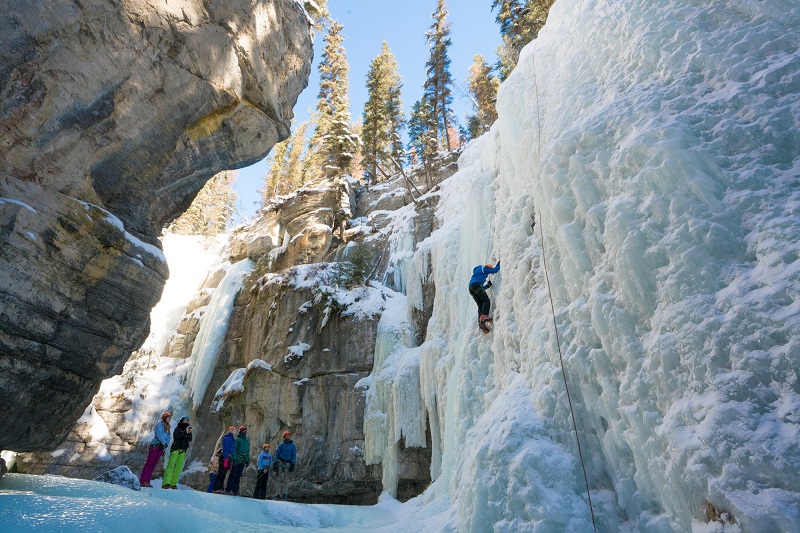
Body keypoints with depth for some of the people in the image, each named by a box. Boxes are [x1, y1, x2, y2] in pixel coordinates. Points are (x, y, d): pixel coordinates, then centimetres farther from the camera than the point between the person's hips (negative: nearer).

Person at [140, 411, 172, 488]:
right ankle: (143, 481, -10)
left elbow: (168, 437, 13)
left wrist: (166, 444, -5)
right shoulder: (159, 424, -2)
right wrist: (164, 442, -17)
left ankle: (147, 481, 4)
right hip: (155, 446, -7)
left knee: (154, 464, 3)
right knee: (149, 463, -10)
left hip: (161, 447, 7)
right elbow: (158, 434, -16)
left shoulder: (167, 427, 20)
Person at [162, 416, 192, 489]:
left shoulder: (188, 429, 17)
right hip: (175, 448, -4)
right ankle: (165, 483, -21)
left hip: (183, 451, 4)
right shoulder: (177, 429, 6)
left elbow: (189, 440, 4)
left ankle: (173, 483, 4)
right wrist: (185, 433, -22)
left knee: (179, 467, -1)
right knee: (171, 465, -15)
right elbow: (176, 437, -12)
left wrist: (189, 433, -14)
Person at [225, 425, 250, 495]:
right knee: (233, 475, -8)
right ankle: (228, 489, -3)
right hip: (237, 460, -6)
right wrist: (234, 458, -17)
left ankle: (235, 490, 8)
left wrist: (248, 460, 14)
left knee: (238, 476, 5)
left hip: (243, 462, 6)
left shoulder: (247, 441, 18)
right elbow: (234, 450, -8)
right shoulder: (237, 440, -1)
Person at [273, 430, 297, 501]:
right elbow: (277, 454, 5)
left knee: (286, 479, -4)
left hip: (287, 463, -1)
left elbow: (294, 455, 1)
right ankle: (278, 494, 4)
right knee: (280, 479, 1)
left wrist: (293, 464, -10)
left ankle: (285, 494, -3)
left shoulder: (293, 446, 6)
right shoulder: (281, 445, 8)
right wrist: (275, 462, -6)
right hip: (280, 462, 1)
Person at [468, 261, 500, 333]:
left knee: (480, 305, -1)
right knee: (486, 301, -14)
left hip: (471, 287, 8)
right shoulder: (483, 268, 16)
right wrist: (499, 264, 28)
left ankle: (480, 322, -19)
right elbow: (495, 270, 12)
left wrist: (488, 285, 38)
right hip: (476, 285, -8)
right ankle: (484, 316, -37)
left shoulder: (477, 272, 38)